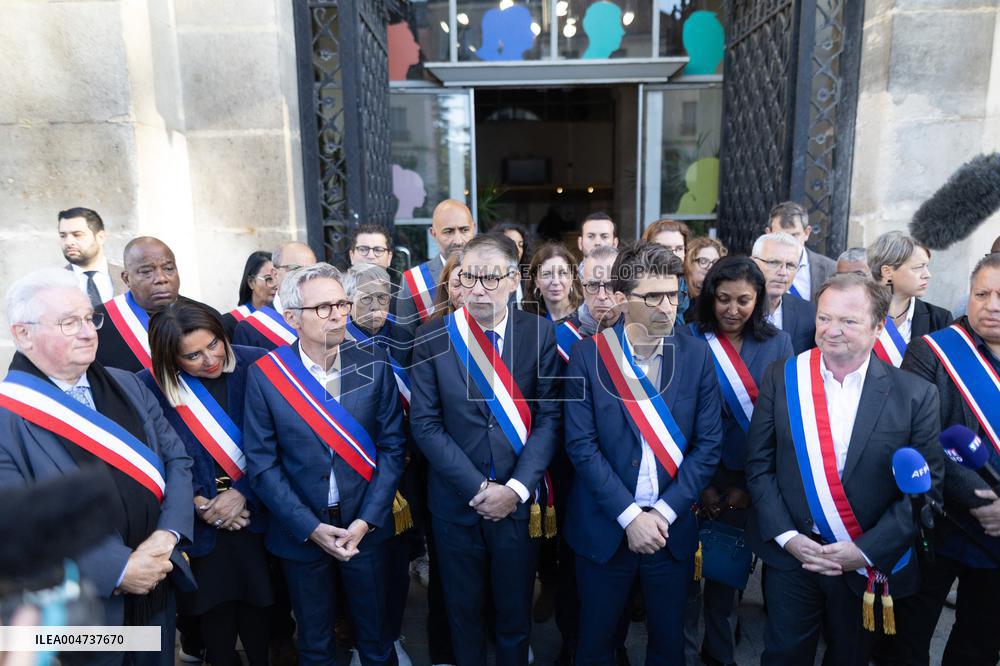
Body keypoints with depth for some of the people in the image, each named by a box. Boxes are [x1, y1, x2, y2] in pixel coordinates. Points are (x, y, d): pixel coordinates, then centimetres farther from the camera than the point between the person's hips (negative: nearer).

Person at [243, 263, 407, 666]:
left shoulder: (374, 365, -8)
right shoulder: (265, 375, -11)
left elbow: (392, 447, -5)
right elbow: (261, 462, -8)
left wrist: (366, 520, -12)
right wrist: (310, 527, -13)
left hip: (366, 526, 1)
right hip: (299, 532, 0)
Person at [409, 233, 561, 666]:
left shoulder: (539, 333, -5)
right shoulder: (432, 337, -7)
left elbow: (548, 417, -5)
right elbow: (425, 423, -8)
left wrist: (516, 488, -14)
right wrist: (479, 488, -14)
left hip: (519, 501, 0)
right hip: (455, 501, 0)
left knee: (515, 614, 18)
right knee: (464, 613, 19)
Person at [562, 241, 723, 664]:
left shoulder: (696, 354, -3)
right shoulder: (588, 355, -9)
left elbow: (708, 443, -4)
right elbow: (581, 444, -12)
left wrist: (664, 512, -11)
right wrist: (629, 514, -15)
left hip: (672, 527, 2)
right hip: (604, 527, -1)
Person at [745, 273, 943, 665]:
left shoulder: (915, 394, -8)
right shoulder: (781, 379, -6)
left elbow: (926, 486, -7)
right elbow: (758, 464, -3)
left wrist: (867, 551, -13)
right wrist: (786, 536, -11)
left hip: (870, 565, 0)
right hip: (790, 555, 0)